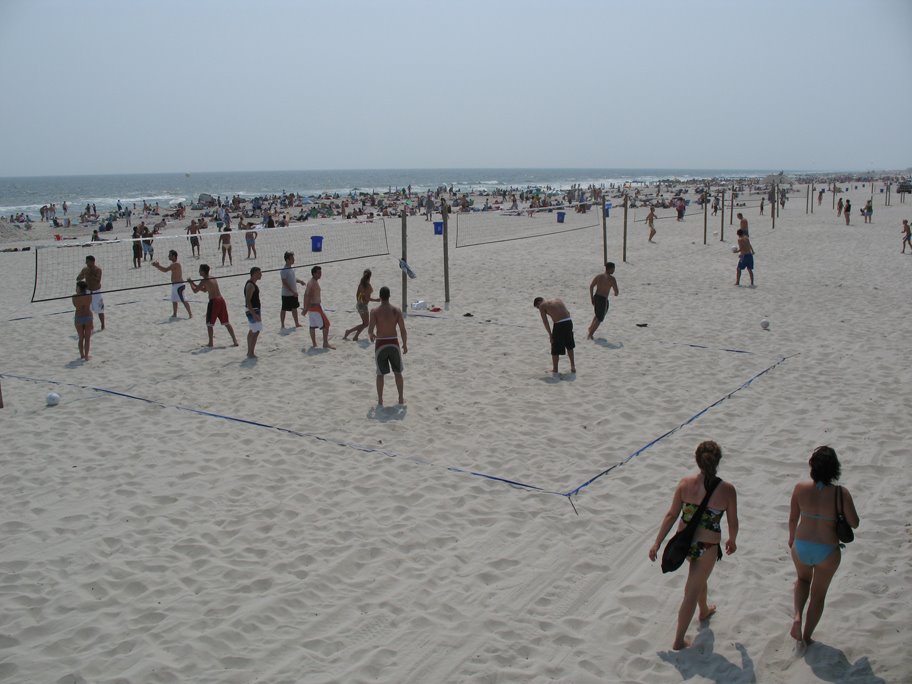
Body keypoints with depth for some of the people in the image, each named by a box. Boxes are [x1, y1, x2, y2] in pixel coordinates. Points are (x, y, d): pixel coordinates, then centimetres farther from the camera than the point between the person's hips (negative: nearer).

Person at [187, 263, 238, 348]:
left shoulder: (204, 281, -8)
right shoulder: (214, 278, 17)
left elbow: (195, 290, -7)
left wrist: (191, 283, 10)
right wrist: (193, 283, 26)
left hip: (213, 302, -7)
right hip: (221, 300, 7)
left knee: (209, 323, 6)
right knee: (226, 322, 11)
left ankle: (210, 342, 7)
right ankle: (235, 340, 6)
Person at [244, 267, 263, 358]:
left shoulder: (252, 284, 13)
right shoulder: (250, 285, -19)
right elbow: (247, 301, -25)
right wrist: (254, 314, -29)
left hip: (253, 310, 11)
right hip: (253, 311, -11)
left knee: (252, 331, 17)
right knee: (256, 332, -9)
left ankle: (249, 352, 26)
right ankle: (251, 354, -8)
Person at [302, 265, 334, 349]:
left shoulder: (310, 282, 13)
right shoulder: (314, 283, -18)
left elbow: (305, 295, 17)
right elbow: (308, 297, -24)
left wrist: (305, 308, 19)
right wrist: (306, 309, -24)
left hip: (311, 307, 10)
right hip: (315, 307, -10)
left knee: (313, 326, 13)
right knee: (326, 324, -3)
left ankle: (314, 344, 18)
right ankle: (325, 344, -2)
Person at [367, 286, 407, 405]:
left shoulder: (375, 311, -9)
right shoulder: (396, 310, -5)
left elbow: (370, 330, -13)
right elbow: (403, 330, -5)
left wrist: (371, 336, 11)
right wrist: (405, 344, 7)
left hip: (380, 344, -1)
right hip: (393, 343, 1)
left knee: (380, 373, 13)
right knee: (398, 372, 17)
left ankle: (380, 399, 15)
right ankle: (401, 398, 21)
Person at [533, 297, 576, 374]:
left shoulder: (542, 306, 6)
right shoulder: (557, 299, 22)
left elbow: (545, 322, -1)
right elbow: (568, 312, 17)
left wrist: (550, 334, 2)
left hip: (559, 324, -6)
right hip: (569, 321, 6)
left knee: (555, 349, 10)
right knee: (569, 346, 24)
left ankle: (554, 368, 20)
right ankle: (573, 366, 31)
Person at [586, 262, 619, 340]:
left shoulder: (599, 276, 7)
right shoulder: (611, 279, -10)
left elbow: (591, 286, 3)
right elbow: (616, 291, -9)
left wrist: (591, 298, 8)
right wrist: (616, 294, 16)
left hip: (595, 297, 6)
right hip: (603, 299, -6)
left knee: (598, 314, 31)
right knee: (599, 319, 5)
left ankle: (591, 327, 22)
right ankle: (590, 334, 1)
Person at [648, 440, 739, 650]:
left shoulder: (685, 483, -11)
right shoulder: (727, 490, -17)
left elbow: (671, 515, -7)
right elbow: (733, 523, -5)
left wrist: (657, 543, 0)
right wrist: (732, 540, 16)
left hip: (684, 542, 4)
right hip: (707, 546, -4)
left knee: (700, 577, 33)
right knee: (692, 592, 9)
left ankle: (704, 610, 59)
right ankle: (679, 640, 16)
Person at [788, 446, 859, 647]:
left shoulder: (800, 488, -14)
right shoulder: (841, 493, -20)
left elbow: (793, 518, -2)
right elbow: (854, 523, -11)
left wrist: (792, 538, 16)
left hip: (801, 547, 2)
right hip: (828, 552, -1)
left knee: (803, 579, 32)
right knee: (818, 594, 20)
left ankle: (797, 615, 11)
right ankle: (807, 636, 30)